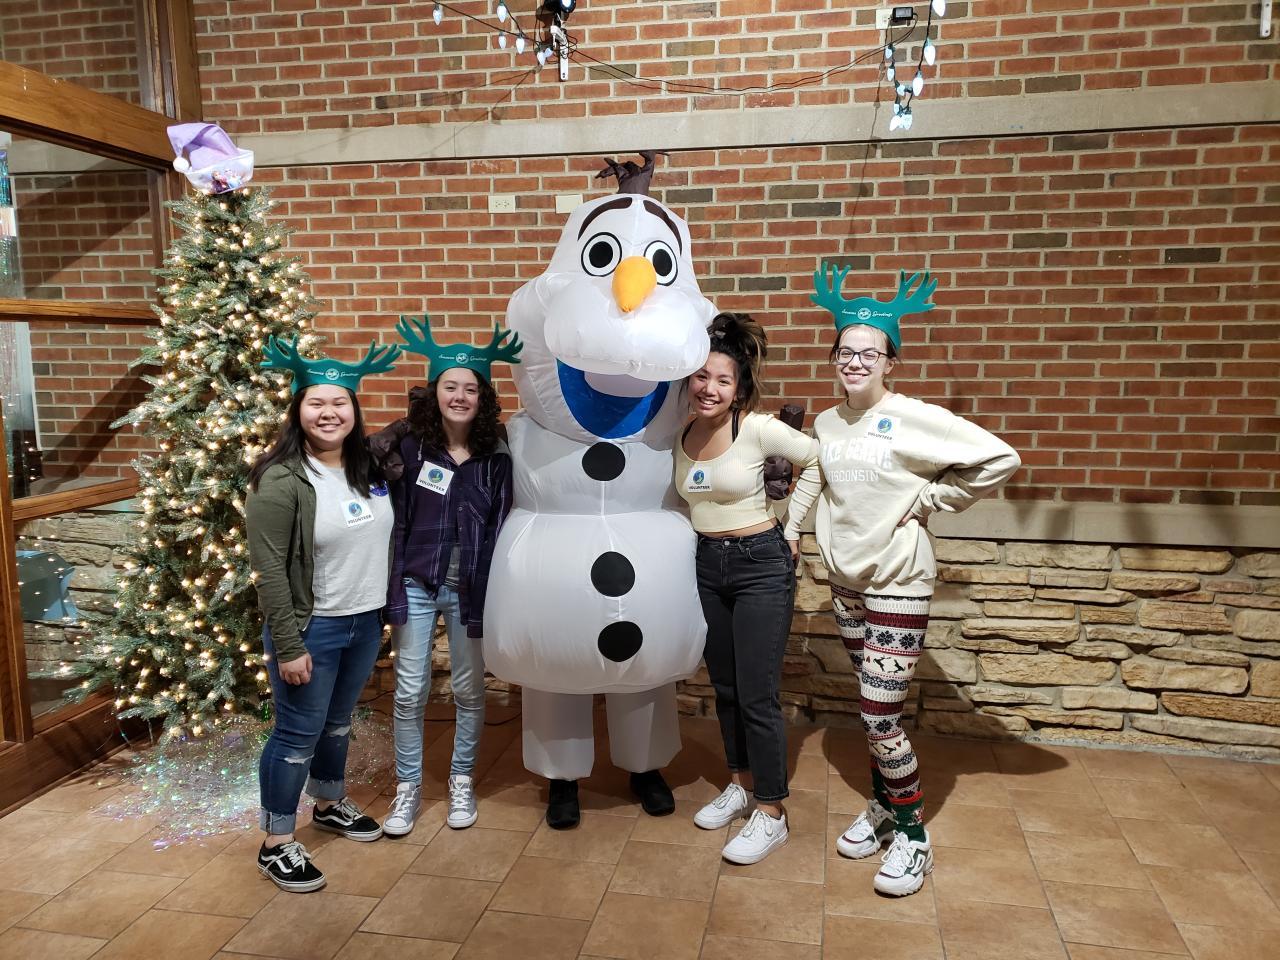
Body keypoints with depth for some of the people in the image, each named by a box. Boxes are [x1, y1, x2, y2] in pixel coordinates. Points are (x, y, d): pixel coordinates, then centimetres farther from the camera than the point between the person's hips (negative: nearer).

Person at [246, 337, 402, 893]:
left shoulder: (369, 467, 2)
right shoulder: (281, 481, -18)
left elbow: (385, 539, 19)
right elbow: (268, 570, -18)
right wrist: (287, 646, -18)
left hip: (367, 622, 6)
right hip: (311, 629, -6)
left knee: (337, 724, 23)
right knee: (298, 736, 5)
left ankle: (331, 805, 43)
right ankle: (276, 846, 22)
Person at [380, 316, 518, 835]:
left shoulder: (495, 457, -4)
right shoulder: (408, 447, -6)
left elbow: (500, 527, -1)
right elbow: (394, 520, -4)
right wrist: (392, 589, -7)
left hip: (470, 588, 1)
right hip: (416, 584, 0)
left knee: (469, 689, 13)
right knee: (410, 691, 8)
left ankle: (462, 782, 32)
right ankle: (408, 788, 27)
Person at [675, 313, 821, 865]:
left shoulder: (757, 429, -13)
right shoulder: (679, 436, 2)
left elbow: (815, 459, -4)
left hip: (761, 565, -6)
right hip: (707, 565, 6)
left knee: (757, 696, -2)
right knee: (724, 688, 16)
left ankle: (771, 814, 13)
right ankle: (740, 785, 35)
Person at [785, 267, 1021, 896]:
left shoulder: (915, 419, -15)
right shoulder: (826, 424, 4)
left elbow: (999, 460, -18)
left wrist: (928, 500, -13)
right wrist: (792, 523, 11)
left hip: (897, 585, -6)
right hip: (846, 581, 6)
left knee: (880, 718, -5)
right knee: (873, 709, 17)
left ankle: (913, 836, 15)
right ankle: (882, 808, 35)